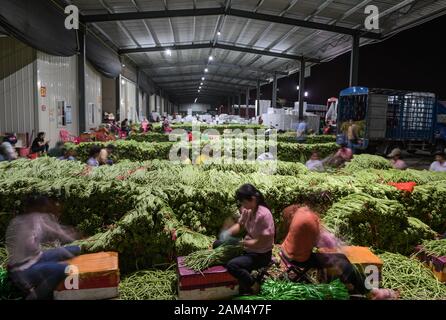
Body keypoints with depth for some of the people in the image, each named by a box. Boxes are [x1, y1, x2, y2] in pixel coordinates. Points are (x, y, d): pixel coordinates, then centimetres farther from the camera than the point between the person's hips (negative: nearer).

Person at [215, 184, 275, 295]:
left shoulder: (263, 215, -30)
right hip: (248, 247, 9)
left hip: (261, 255, -9)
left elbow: (261, 243, -28)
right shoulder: (247, 209, -6)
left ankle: (253, 285, -1)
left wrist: (241, 243, -22)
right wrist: (228, 233, -10)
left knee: (232, 265, -29)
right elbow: (240, 225, 9)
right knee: (217, 244, 8)